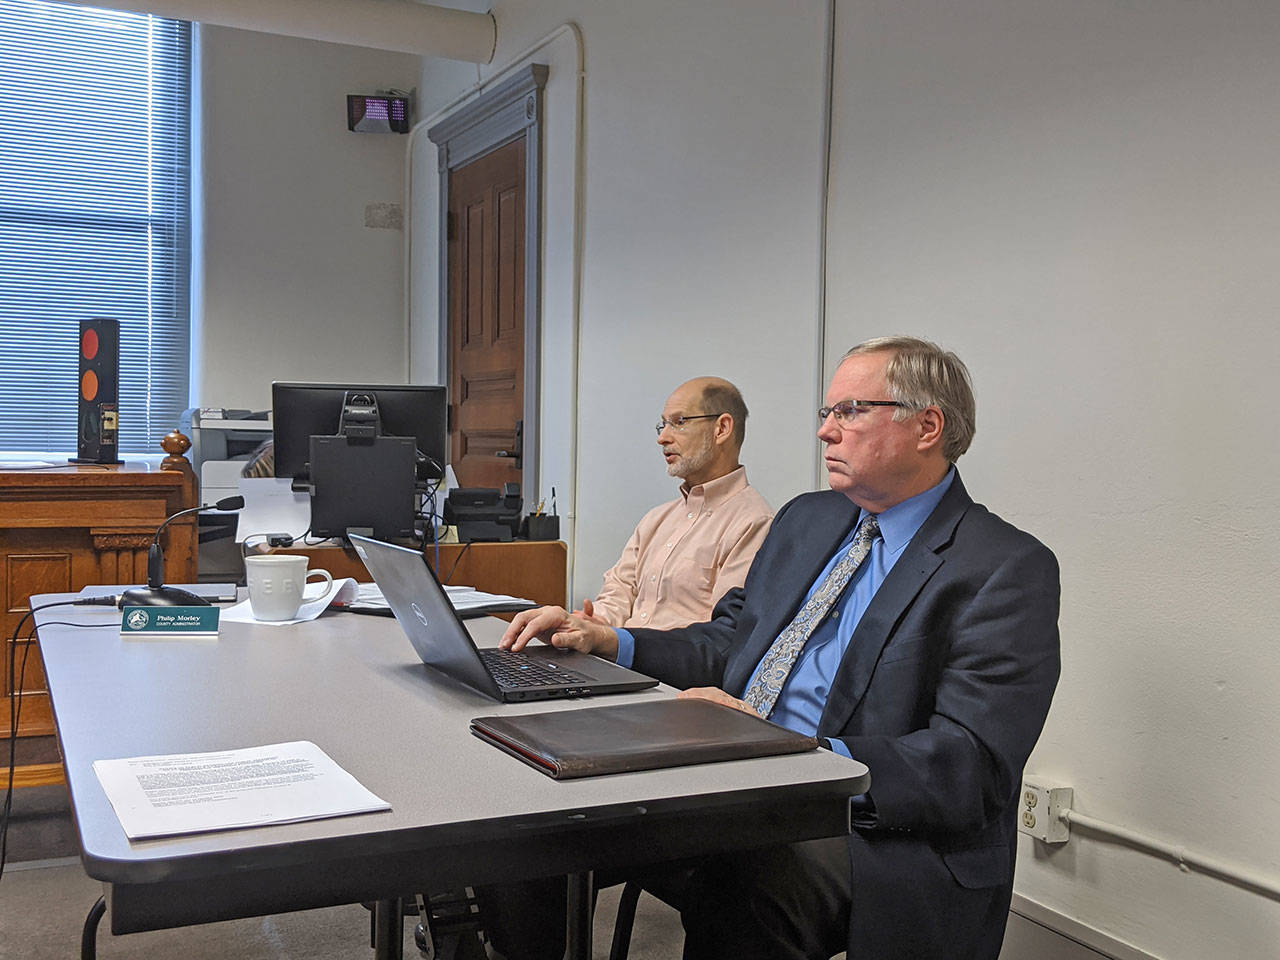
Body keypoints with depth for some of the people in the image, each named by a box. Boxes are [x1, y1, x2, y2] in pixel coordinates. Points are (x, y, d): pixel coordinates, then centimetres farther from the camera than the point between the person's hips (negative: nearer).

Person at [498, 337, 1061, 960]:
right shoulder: (805, 520, 17)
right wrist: (607, 642, 4)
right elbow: (727, 646, 21)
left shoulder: (1009, 570, -8)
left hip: (871, 827, -6)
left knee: (737, 880, -36)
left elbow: (970, 767, -17)